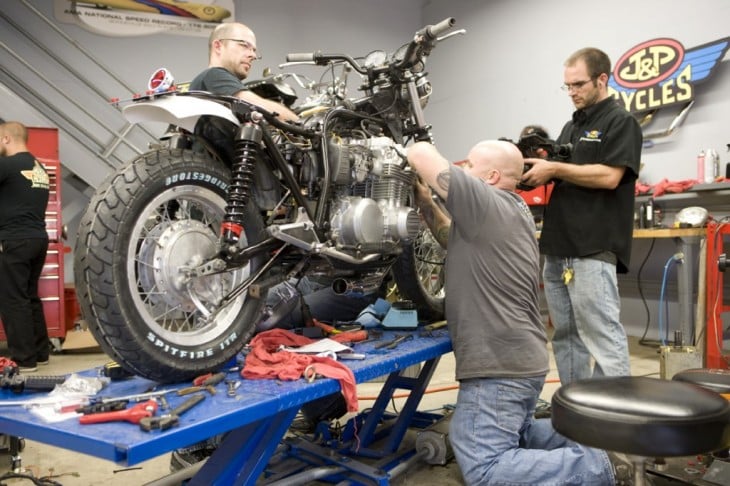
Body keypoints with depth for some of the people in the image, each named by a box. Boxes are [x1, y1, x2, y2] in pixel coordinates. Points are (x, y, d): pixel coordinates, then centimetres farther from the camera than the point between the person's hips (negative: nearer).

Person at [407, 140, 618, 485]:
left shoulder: (486, 203, -16)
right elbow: (454, 237, 22)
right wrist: (422, 199, 13)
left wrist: (412, 160, 5)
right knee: (510, 436, 30)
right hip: (520, 358, 11)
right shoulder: (510, 210, 16)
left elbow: (422, 152, -18)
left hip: (500, 364, -11)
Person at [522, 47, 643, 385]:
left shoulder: (620, 122, -2)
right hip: (558, 247, 8)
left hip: (593, 249, -8)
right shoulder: (571, 127, 22)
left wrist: (554, 169, -13)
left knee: (602, 335, -7)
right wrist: (537, 165, 3)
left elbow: (609, 176, -15)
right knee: (566, 336, 12)